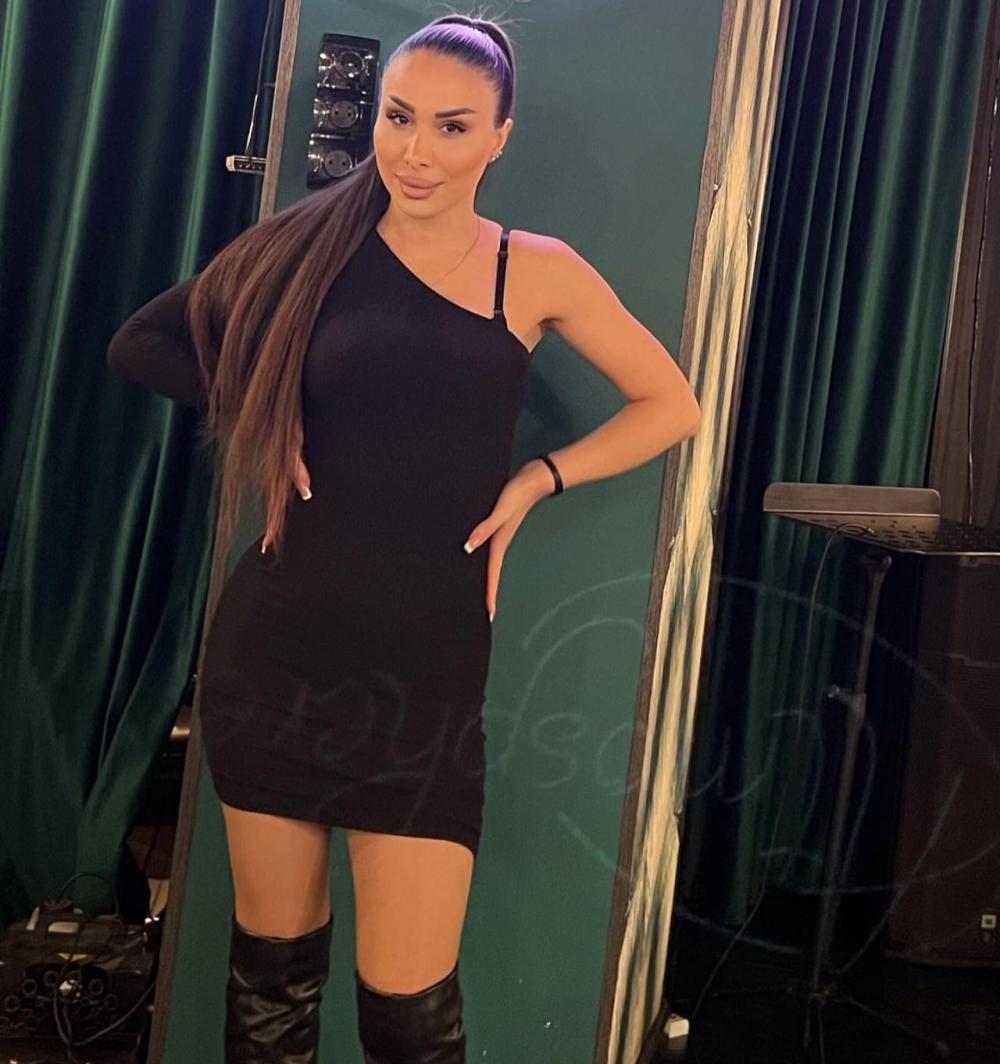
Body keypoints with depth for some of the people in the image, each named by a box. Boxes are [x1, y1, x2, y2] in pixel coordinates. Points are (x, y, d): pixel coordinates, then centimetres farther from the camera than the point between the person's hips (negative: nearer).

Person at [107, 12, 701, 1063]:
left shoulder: (537, 273, 2)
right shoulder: (313, 248, 4)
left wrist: (536, 479, -2)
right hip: (274, 651, 2)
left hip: (428, 668, -1)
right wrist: (259, 417, -2)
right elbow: (139, 344, 12)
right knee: (272, 953, 14)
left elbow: (671, 406, 9)